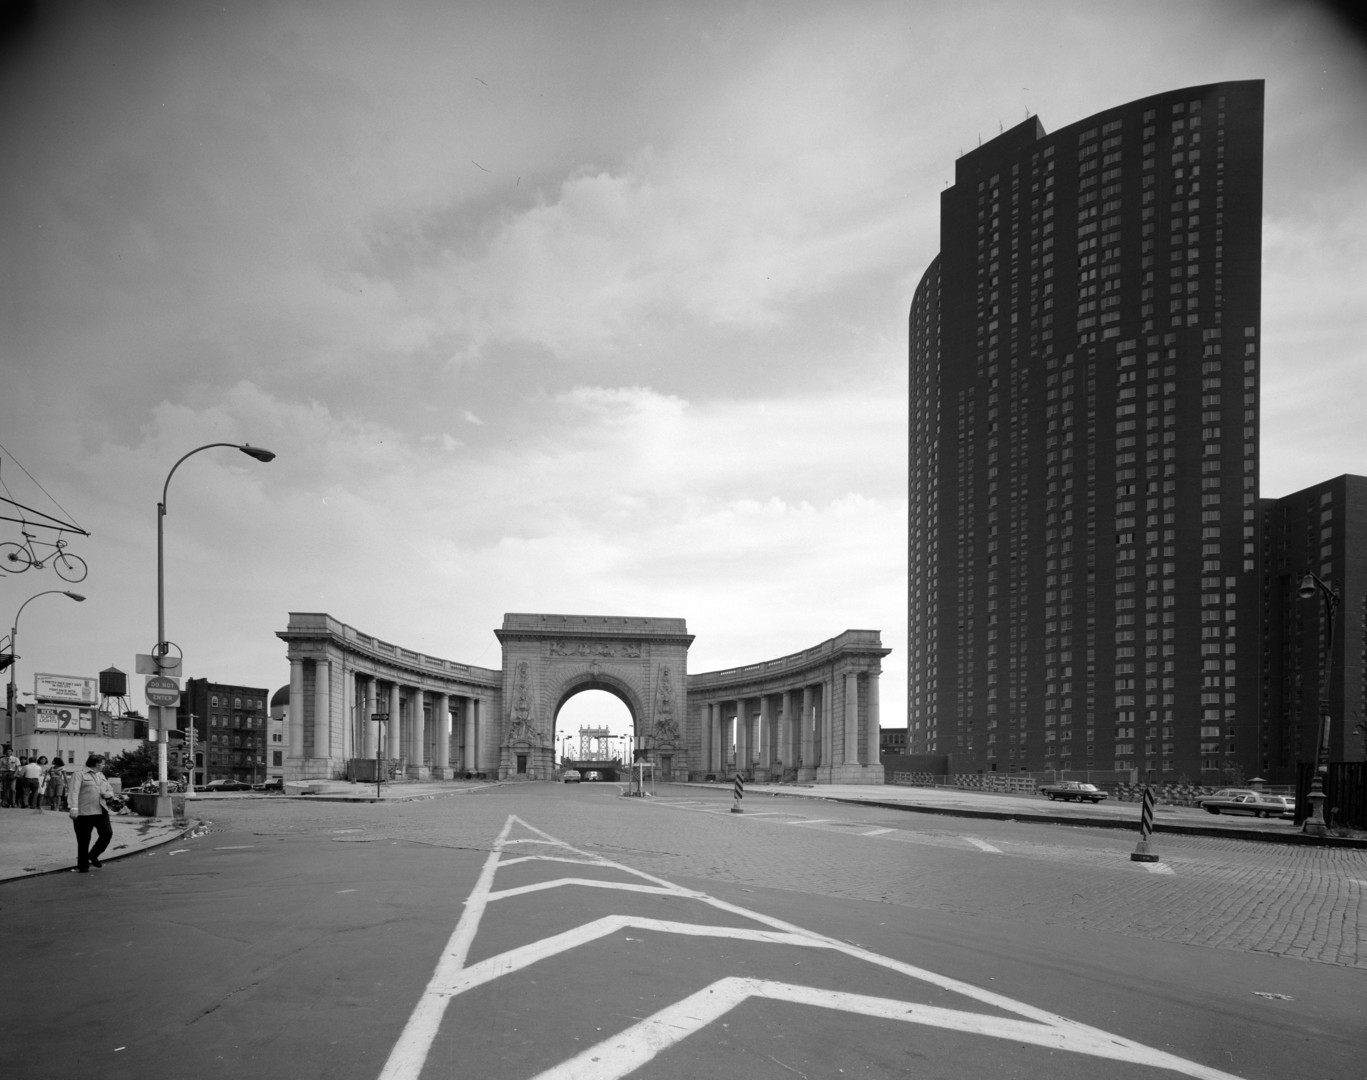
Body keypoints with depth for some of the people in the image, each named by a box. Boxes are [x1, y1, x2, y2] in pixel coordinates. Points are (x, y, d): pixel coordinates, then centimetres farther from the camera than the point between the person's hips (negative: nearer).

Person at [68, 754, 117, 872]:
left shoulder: (101, 775, 22)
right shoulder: (79, 774, -2)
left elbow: (110, 791, 27)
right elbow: (73, 791, -14)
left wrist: (107, 794, 2)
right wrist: (73, 808, -27)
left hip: (101, 811, 6)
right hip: (84, 812, -6)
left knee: (107, 833, -4)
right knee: (83, 840, 0)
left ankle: (93, 856, 17)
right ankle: (83, 866, 13)